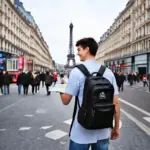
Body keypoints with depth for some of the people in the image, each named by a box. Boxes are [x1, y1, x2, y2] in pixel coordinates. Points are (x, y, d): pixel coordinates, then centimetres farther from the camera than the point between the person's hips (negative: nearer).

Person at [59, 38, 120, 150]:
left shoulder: (77, 71, -12)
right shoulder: (108, 72, -1)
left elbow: (66, 100, -7)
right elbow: (116, 103, -1)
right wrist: (116, 128, 10)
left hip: (82, 133, -3)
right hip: (103, 132, 4)